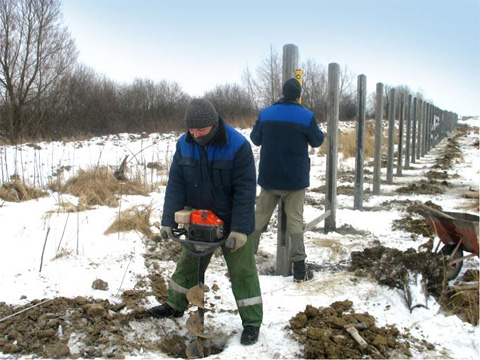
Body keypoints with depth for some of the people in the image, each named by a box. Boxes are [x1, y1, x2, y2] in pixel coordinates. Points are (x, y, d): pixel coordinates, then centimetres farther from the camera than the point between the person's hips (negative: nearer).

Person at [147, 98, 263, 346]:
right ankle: (175, 305, 38)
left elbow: (245, 190, -22)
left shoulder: (238, 146, -21)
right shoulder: (184, 144, -7)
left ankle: (252, 323, 15)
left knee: (242, 271, 2)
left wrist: (240, 229, -26)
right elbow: (176, 184, -7)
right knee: (187, 263, 18)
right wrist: (168, 221, -15)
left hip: (233, 222, -4)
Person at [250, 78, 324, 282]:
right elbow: (317, 141, 2)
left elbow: (255, 139, 8)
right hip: (295, 179, -2)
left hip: (269, 177, 2)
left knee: (259, 217, 14)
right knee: (295, 220, 4)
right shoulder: (307, 117, -11)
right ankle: (299, 268, 2)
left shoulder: (265, 114, -3)